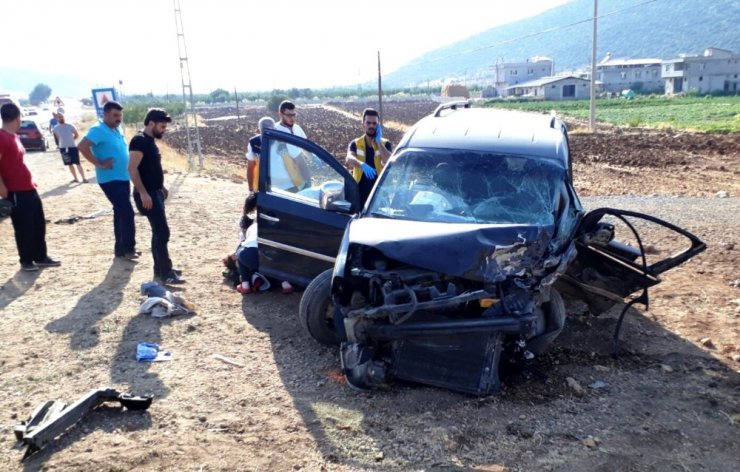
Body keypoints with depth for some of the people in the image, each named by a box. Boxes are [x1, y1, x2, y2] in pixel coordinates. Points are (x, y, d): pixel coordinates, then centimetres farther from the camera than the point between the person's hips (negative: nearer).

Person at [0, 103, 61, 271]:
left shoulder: (14, 137, 14)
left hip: (29, 189, 9)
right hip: (16, 192, -9)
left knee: (39, 224, 14)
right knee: (23, 228, 2)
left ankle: (41, 257, 25)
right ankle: (26, 261, 15)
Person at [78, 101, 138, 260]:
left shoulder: (118, 130, 12)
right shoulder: (98, 130, -14)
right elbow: (82, 146, -27)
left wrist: (129, 169, 13)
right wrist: (98, 163, -23)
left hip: (123, 178, 9)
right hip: (110, 180, -9)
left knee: (120, 213, 13)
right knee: (127, 212, -12)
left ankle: (121, 248, 21)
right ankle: (128, 248, -3)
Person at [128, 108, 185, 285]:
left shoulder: (150, 141, 13)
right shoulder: (139, 140, -16)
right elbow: (132, 169, -23)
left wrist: (161, 187, 23)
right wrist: (143, 193, -26)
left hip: (155, 192, 10)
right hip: (147, 195, -10)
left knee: (158, 231, 14)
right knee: (162, 232, -9)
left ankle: (160, 269, 22)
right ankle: (166, 274, -4)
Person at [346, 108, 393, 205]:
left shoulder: (385, 144, 5)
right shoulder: (355, 144, 6)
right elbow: (349, 159, -15)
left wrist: (378, 141, -10)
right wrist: (362, 165, -35)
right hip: (360, 193, 1)